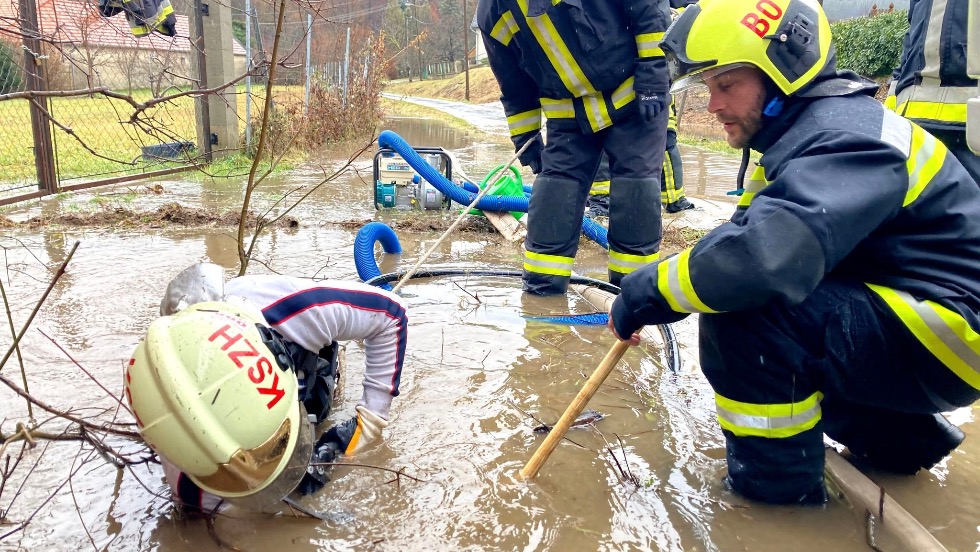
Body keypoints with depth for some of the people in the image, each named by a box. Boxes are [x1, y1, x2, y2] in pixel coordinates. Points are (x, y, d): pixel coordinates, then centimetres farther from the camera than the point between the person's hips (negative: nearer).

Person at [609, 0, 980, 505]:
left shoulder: (843, 139, -23)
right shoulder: (811, 126, 7)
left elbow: (762, 259, -38)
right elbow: (754, 233, 10)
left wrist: (645, 294, -25)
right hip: (898, 312, 10)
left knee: (740, 306, -25)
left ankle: (779, 477, -4)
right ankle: (900, 436, 20)